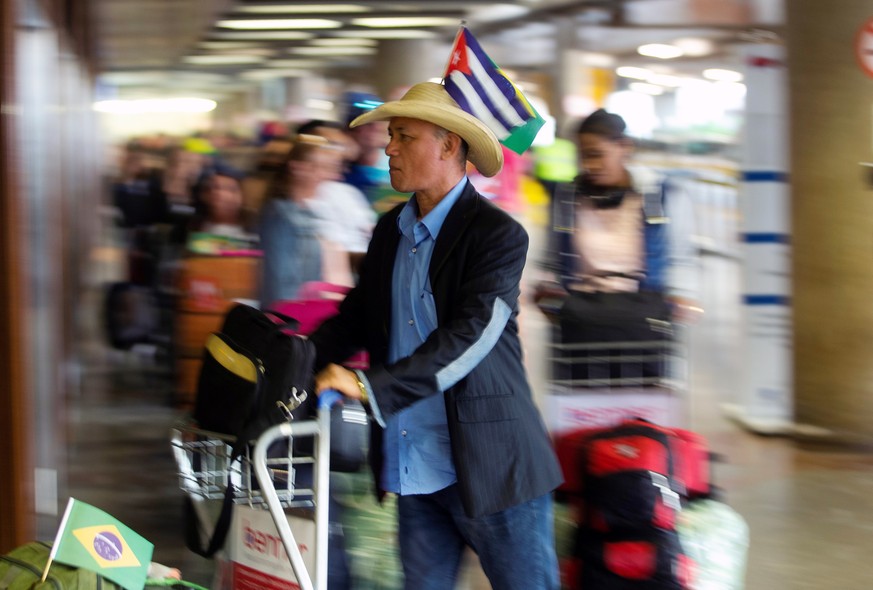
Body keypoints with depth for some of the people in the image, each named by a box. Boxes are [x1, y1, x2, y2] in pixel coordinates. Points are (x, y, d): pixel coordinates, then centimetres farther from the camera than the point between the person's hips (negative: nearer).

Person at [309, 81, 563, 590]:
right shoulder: (390, 231, 12)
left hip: (489, 469, -7)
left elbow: (467, 339, -21)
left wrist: (371, 386, -26)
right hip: (414, 470, 7)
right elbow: (356, 318, 16)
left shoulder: (498, 235, -11)